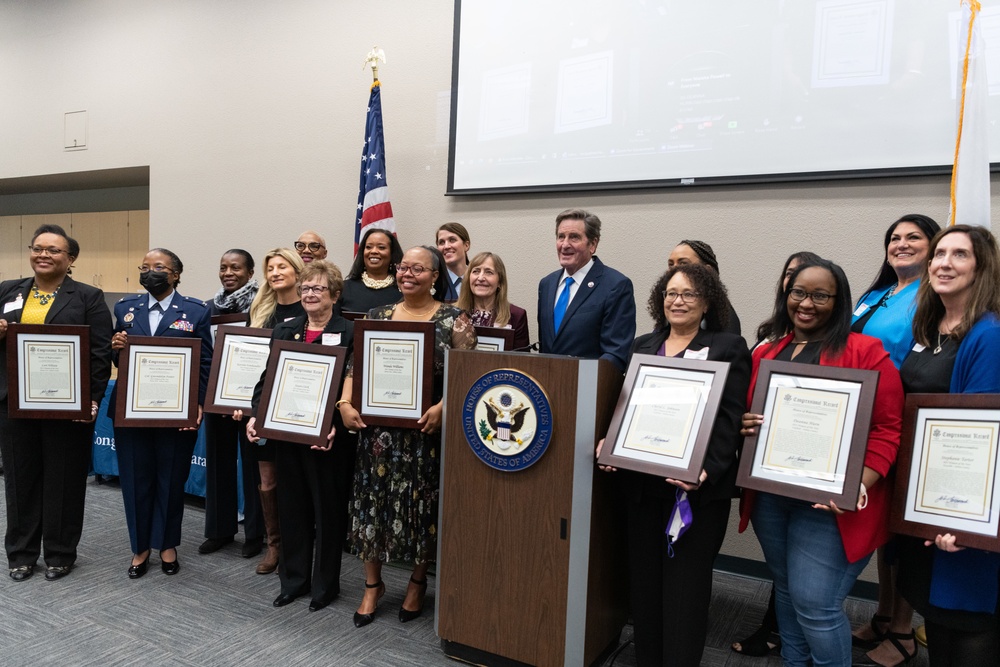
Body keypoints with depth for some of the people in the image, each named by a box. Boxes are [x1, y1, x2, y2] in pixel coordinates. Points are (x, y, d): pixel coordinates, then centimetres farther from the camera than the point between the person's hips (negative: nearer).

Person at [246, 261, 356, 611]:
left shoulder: (349, 333, -7)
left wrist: (335, 427, -23)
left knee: (328, 510, 8)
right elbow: (265, 378, 10)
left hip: (328, 438, -5)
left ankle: (326, 583, 25)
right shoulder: (283, 330, 10)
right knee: (292, 507, 15)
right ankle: (293, 579, 32)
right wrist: (256, 414, -5)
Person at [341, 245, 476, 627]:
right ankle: (372, 585, 27)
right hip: (378, 427, 3)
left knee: (422, 504, 7)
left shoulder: (454, 319, -3)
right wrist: (345, 403, -7)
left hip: (426, 428, -3)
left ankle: (418, 582, 29)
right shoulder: (378, 316, 9)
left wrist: (442, 408, -22)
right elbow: (356, 366, 8)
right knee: (372, 501, 8)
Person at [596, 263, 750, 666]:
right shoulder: (642, 346, 13)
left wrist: (707, 470, -21)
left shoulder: (728, 348, -1)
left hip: (698, 487, -4)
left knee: (685, 585, 3)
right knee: (644, 580, 13)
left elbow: (731, 419, -8)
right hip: (642, 483, 5)